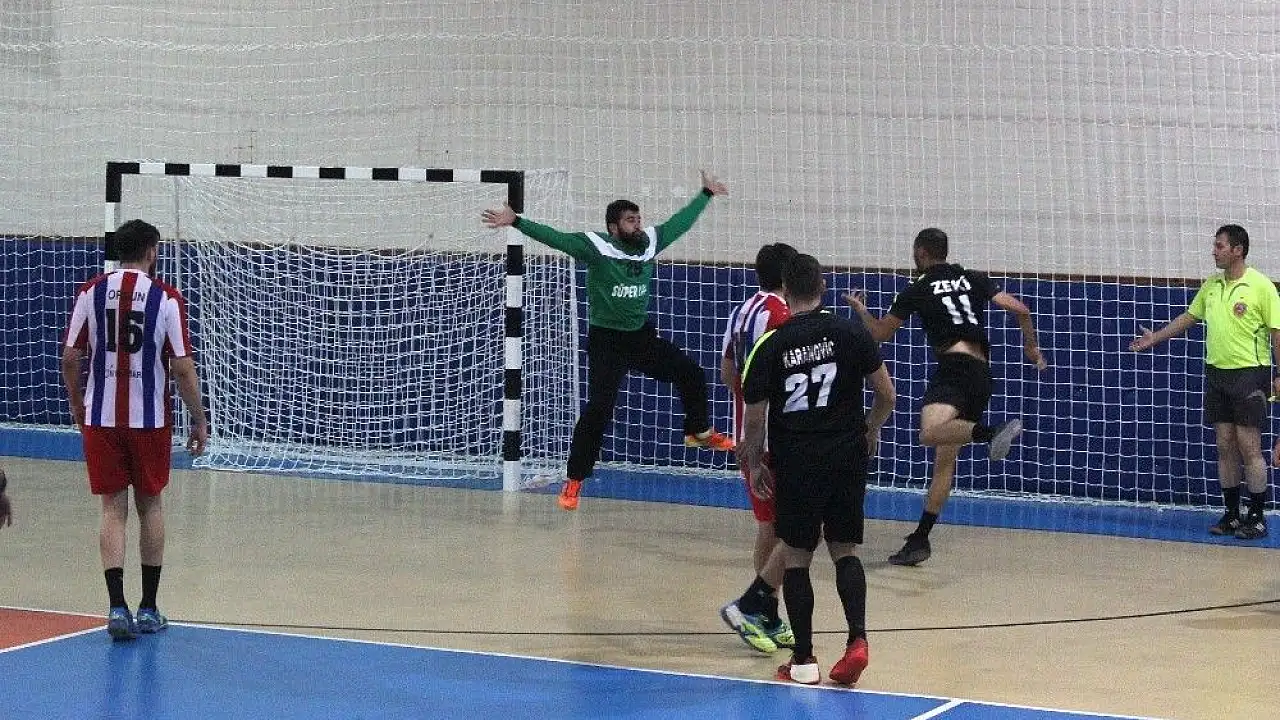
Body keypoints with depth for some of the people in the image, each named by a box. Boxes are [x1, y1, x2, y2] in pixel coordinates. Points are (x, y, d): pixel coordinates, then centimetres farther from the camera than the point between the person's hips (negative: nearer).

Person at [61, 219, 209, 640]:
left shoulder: (90, 293, 0)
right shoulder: (166, 299, -6)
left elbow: (69, 358, 1)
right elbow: (182, 368, -8)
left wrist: (76, 403, 18)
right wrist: (199, 421, 2)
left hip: (101, 418, 1)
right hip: (149, 419, -1)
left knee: (113, 509, 6)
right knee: (150, 506, 15)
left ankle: (117, 607, -9)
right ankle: (148, 609, 19)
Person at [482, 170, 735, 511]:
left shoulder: (650, 241, -2)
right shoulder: (596, 247, -17)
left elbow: (680, 223, 14)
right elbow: (556, 238, -26)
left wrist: (706, 194, 25)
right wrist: (516, 221, -37)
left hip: (642, 336, 6)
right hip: (607, 341, -6)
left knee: (691, 373, 13)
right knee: (598, 409, -12)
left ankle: (700, 432, 40)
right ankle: (573, 482, -4)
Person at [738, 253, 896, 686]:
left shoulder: (770, 346, -5)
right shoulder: (850, 333, -2)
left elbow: (754, 417, -1)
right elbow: (886, 394, 1)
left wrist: (755, 464, 14)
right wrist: (871, 431, 21)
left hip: (796, 462, -2)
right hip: (848, 456, 2)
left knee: (796, 556, 9)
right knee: (845, 550, 13)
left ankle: (804, 659, 10)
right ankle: (857, 639, -6)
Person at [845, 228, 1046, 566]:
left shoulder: (917, 290, 7)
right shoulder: (974, 280, 18)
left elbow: (880, 333, 18)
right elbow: (1020, 310, 8)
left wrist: (860, 309, 38)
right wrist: (1032, 348, 23)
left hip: (955, 365, -7)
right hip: (982, 373, 7)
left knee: (930, 433, -32)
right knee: (945, 459, 10)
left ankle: (993, 432, -55)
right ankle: (919, 541, 13)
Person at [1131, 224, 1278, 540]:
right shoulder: (1211, 285, 9)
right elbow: (1189, 317, 22)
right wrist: (1155, 338, 20)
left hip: (1249, 373, -6)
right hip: (1216, 372, 6)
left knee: (1249, 447, -5)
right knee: (1225, 446, 8)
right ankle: (1232, 515, 15)